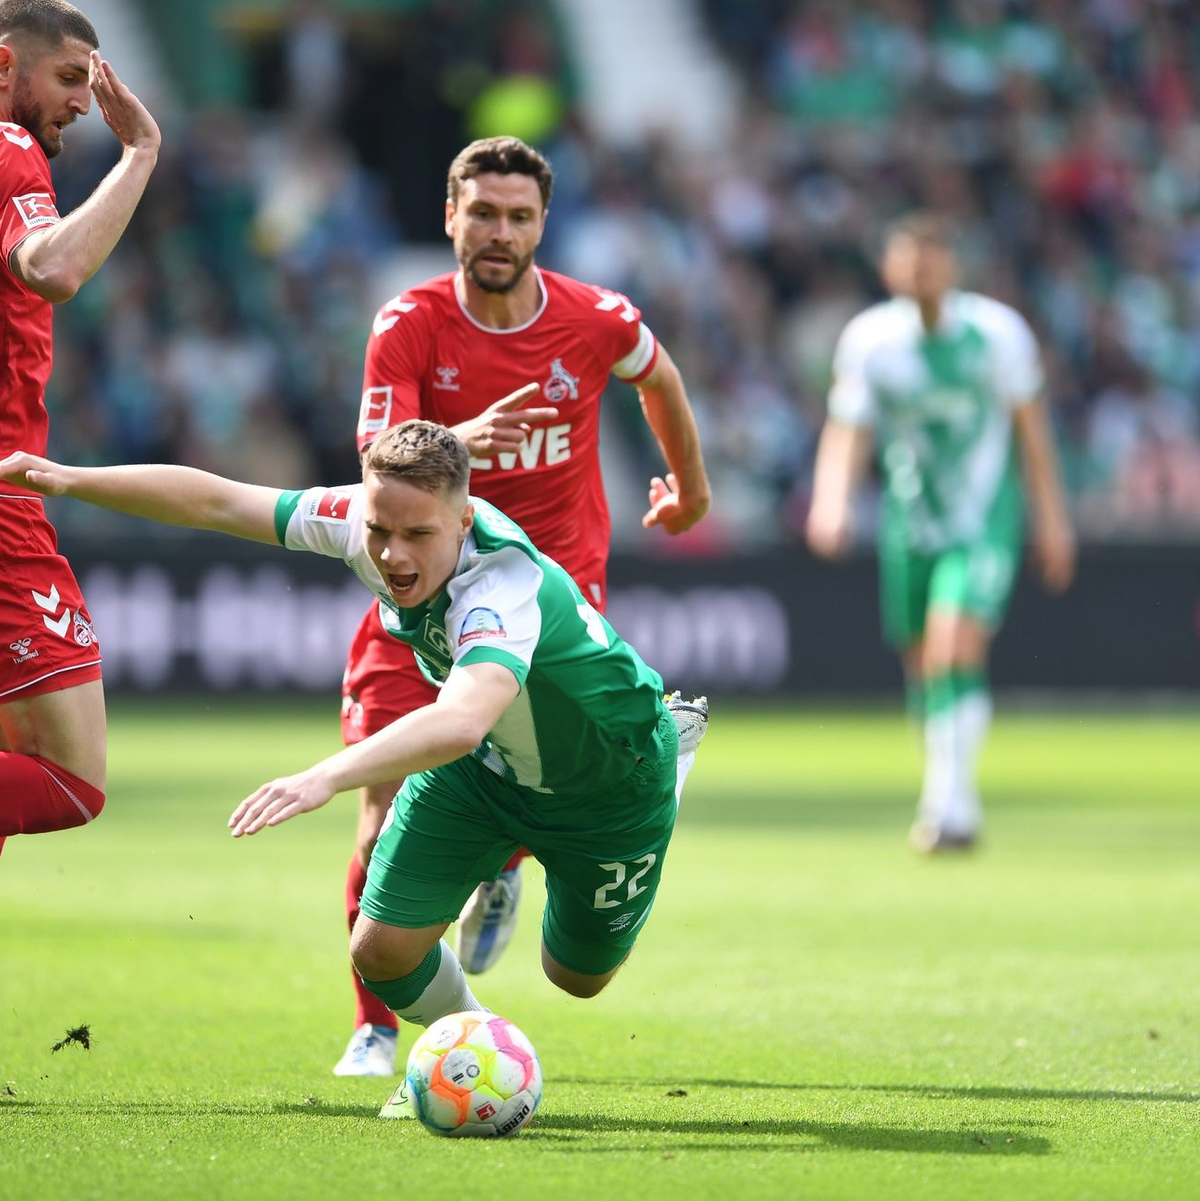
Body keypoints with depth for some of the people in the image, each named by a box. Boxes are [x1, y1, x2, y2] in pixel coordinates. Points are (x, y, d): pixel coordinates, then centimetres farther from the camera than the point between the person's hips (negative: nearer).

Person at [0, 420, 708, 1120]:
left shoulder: (505, 591, -46)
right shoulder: (362, 522, -26)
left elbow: (460, 723, -65)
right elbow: (217, 502, -16)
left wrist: (328, 776, -77)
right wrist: (71, 480, -23)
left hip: (612, 784, -5)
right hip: (480, 769, 5)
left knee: (579, 976, 19)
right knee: (383, 949, -7)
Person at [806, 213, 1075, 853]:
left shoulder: (998, 330, -8)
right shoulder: (867, 339, -5)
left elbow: (1029, 423, 3)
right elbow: (846, 431, -2)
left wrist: (1051, 518, 5)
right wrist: (831, 502, -21)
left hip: (984, 519, -3)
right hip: (908, 524, 3)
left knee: (956, 652, -21)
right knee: (922, 667, 9)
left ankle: (949, 804, -20)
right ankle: (951, 801, 29)